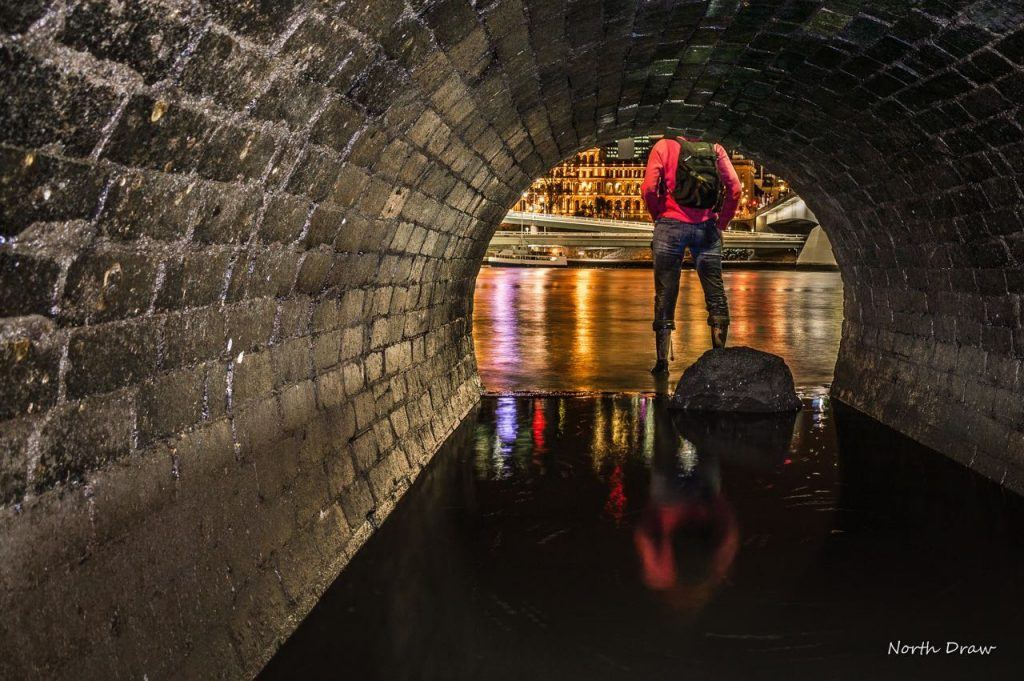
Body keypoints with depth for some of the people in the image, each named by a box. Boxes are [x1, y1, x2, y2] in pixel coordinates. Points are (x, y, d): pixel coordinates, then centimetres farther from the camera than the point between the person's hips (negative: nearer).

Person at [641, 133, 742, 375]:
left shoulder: (664, 146, 2)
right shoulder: (715, 148, 8)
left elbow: (649, 188, -8)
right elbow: (735, 188, -1)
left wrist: (659, 217, 6)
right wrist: (720, 223, 8)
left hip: (671, 225, -1)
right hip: (706, 227, 1)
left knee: (665, 295, 4)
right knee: (716, 294, 8)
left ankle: (662, 361, 2)